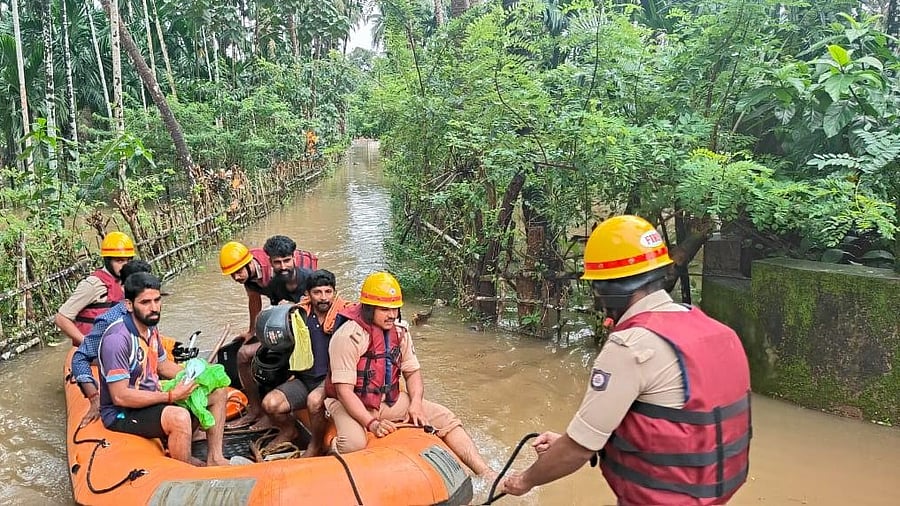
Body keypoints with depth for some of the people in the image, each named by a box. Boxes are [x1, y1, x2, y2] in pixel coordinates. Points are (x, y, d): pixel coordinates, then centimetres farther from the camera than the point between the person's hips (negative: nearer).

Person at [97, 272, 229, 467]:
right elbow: (120, 397, -26)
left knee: (217, 391, 3)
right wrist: (171, 396, -23)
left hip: (151, 399, 9)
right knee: (179, 417, -36)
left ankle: (214, 458, 4)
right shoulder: (117, 339, -24)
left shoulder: (150, 328, 4)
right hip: (122, 414, -9)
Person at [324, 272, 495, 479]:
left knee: (444, 418, -7)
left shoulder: (400, 332, 0)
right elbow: (344, 391, -23)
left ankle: (486, 474, -7)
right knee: (353, 444, -38)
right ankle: (331, 446, -3)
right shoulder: (348, 337, -21)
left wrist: (416, 404, -11)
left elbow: (412, 372, 7)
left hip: (390, 400, 6)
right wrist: (372, 423, -30)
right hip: (352, 404, -6)